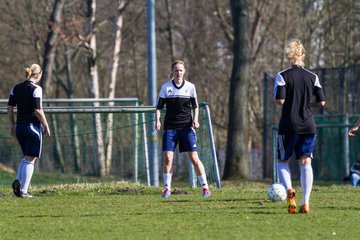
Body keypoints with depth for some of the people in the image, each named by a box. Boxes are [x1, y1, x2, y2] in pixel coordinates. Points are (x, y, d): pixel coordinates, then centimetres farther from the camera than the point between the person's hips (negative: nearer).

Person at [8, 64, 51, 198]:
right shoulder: (36, 89, -12)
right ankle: (23, 191, -2)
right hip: (33, 126, -6)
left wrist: (12, 125, 17)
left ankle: (18, 181, -2)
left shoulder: (16, 88, 7)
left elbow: (10, 108, 8)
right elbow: (38, 110, -16)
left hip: (20, 126, 6)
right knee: (30, 159, 1)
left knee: (27, 157, 20)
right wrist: (46, 126, -7)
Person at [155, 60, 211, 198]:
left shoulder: (190, 87, 3)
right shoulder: (166, 87, 1)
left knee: (194, 158, -5)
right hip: (170, 127, 0)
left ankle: (205, 187, 2)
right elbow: (159, 107, 2)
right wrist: (157, 121, -14)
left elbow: (195, 106, 11)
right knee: (167, 158, -8)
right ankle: (167, 188, 5)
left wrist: (195, 119, -5)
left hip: (186, 126, 0)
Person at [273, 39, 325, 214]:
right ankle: (306, 203, -8)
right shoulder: (312, 77, 3)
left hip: (289, 126, -2)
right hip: (308, 126, 2)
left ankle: (289, 190, -16)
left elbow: (280, 100, -14)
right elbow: (321, 102, 2)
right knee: (306, 163, 4)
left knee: (282, 161, 12)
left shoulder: (282, 76, -6)